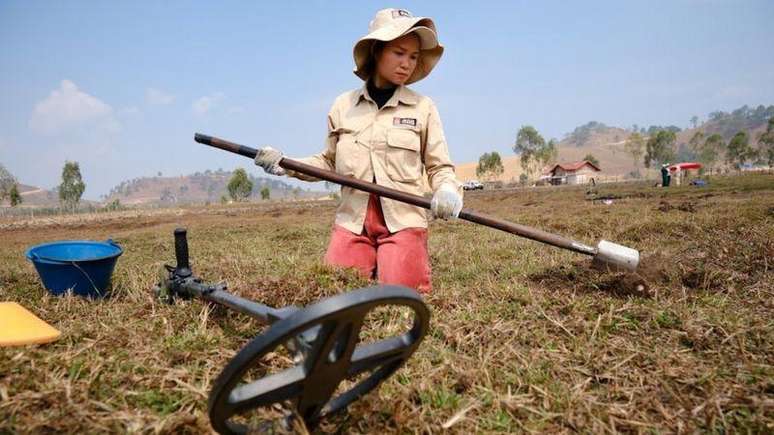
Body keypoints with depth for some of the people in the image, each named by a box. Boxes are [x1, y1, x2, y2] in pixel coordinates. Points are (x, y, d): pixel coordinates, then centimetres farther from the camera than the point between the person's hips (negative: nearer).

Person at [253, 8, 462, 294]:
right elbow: (330, 162, 15)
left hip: (403, 218, -2)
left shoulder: (423, 107, 2)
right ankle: (370, 265, 16)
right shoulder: (343, 105, 8)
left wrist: (448, 191, -17)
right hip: (352, 219, 2)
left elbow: (440, 167, 4)